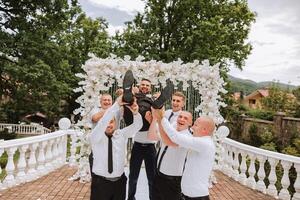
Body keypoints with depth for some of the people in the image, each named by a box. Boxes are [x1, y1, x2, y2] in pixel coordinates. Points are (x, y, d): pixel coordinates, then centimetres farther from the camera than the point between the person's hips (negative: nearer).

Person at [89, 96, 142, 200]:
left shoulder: (121, 134, 3)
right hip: (100, 182, -3)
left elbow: (137, 125, -6)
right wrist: (117, 105, -36)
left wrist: (135, 113, -28)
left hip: (120, 181, 4)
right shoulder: (96, 137, -9)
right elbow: (103, 122, -27)